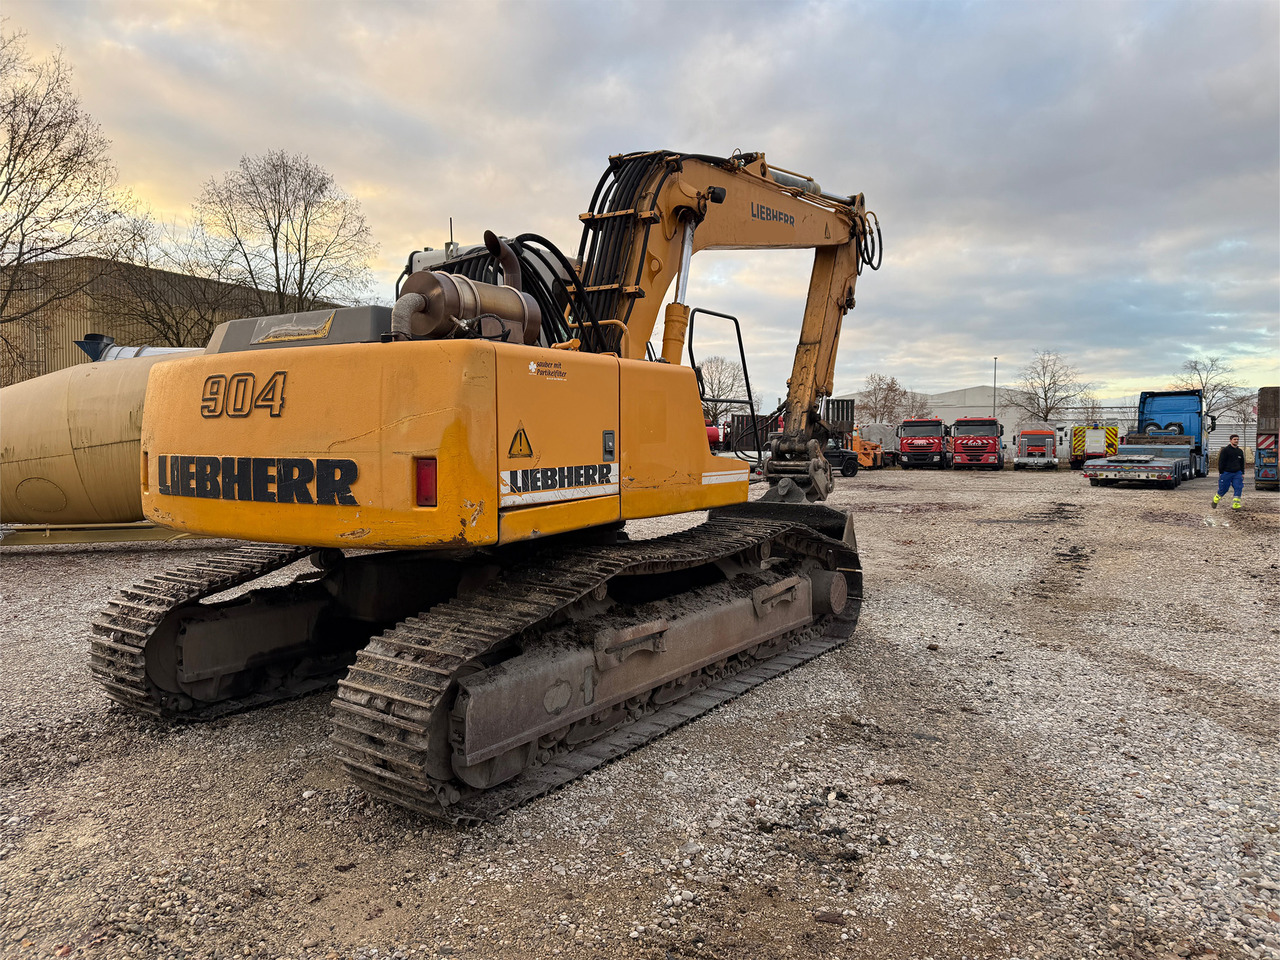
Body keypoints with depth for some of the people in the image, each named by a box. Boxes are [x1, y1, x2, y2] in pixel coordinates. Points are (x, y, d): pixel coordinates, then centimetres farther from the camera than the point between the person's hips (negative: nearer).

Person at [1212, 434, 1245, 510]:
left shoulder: (1240, 451, 14)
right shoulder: (1225, 450, -3)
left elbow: (1242, 463, 22)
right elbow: (1221, 462, -5)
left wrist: (1242, 473, 16)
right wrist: (1221, 473, -10)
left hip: (1237, 473, 5)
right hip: (1226, 473, -5)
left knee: (1238, 488, -8)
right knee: (1223, 489, 3)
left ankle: (1235, 505, -8)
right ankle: (1215, 500, 26)